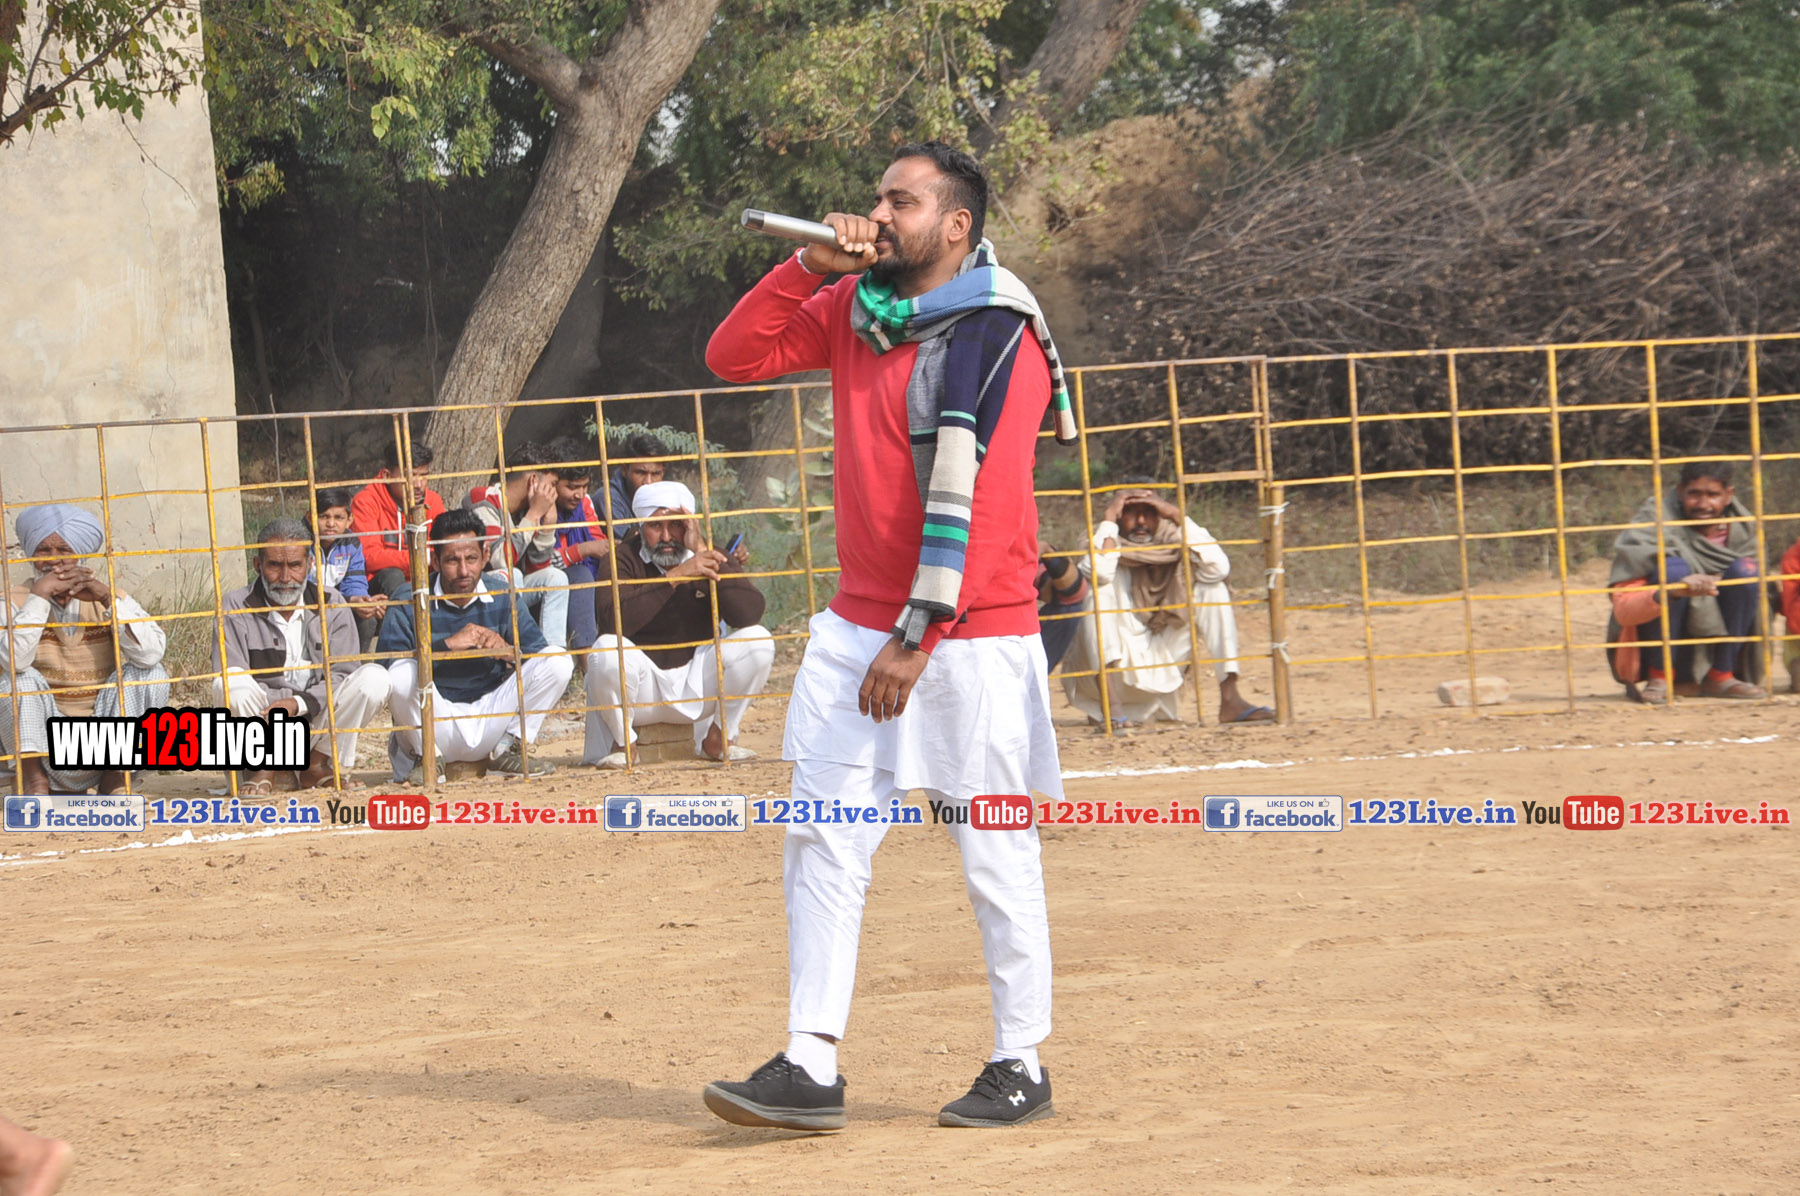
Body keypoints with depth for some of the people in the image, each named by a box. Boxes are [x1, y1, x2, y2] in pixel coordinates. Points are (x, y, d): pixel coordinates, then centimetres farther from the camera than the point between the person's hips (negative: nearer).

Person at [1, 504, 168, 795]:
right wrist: (39, 597, -24)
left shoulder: (108, 596, 1)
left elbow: (153, 652, -18)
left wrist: (108, 599, -23)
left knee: (147, 672, -18)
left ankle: (115, 778, -12)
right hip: (46, 736, -2)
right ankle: (34, 778, -15)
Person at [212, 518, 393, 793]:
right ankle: (263, 768, -10)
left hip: (319, 722, 2)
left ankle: (316, 764, -9)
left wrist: (300, 704, -24)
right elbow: (230, 679, -13)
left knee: (374, 678, -21)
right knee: (227, 686, -32)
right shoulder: (237, 607, -3)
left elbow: (342, 675, -5)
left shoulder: (331, 605, 3)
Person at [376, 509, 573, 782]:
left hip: (490, 716, 3)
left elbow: (540, 654, -1)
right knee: (403, 673, -35)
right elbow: (385, 664, -21)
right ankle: (425, 758, -8)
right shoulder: (408, 605, -8)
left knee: (558, 661, -11)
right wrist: (447, 644, -26)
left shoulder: (503, 599, 3)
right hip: (437, 725, -3)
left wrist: (509, 650, -23)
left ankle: (506, 751, 1)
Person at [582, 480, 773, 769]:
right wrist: (674, 577, -32)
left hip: (696, 684, 3)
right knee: (607, 649, -34)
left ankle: (716, 738, 1)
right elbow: (611, 621, -29)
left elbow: (750, 614, -20)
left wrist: (701, 549, -24)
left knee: (757, 641, -18)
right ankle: (622, 742, -6)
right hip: (643, 685, -3)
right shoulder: (625, 559, -10)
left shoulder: (711, 557, -2)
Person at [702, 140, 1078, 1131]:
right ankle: (810, 1067, 0)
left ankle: (1020, 1067, 13)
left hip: (972, 638, -7)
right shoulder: (855, 308, 8)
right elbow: (734, 356, 11)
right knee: (823, 843, 0)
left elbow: (966, 500, -20)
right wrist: (809, 266, -3)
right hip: (859, 625, 7)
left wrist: (916, 639, -23)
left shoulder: (994, 332, -15)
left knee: (995, 858, 2)